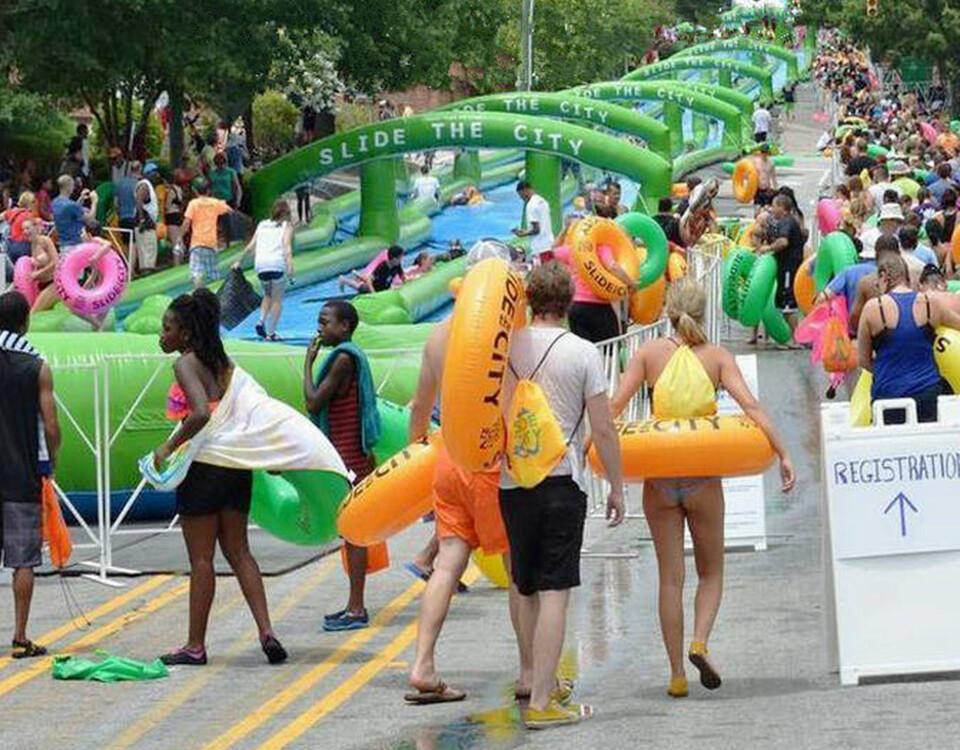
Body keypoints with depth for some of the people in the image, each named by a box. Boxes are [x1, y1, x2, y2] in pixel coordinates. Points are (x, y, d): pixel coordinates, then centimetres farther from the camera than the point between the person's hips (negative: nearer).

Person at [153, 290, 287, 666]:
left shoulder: (186, 364, -11)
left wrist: (169, 447, -17)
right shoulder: (223, 362, 12)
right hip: (237, 464, 7)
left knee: (201, 558, 0)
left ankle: (196, 646, 7)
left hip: (204, 467, -7)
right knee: (238, 552, 12)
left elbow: (202, 413, -26)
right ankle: (266, 632, 2)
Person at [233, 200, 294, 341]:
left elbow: (251, 245, 15)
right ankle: (271, 333, 0)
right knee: (277, 300, 7)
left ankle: (261, 321, 2)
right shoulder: (286, 226, 11)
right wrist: (290, 263, -19)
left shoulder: (263, 225, 22)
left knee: (268, 296, 24)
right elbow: (287, 244, -7)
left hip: (260, 263, 4)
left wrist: (239, 261, 22)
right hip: (277, 263, -4)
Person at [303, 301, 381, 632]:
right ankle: (354, 605, 18)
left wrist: (308, 363, -9)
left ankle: (357, 609, -8)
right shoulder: (348, 356, 16)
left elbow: (314, 402, -18)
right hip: (347, 455, 10)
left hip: (350, 455, -10)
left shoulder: (344, 359, -15)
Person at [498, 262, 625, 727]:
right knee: (554, 592, -5)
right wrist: (616, 486, 4)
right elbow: (603, 430, -6)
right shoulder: (581, 352, -7)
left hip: (511, 480, 4)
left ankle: (541, 682, 32)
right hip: (561, 480, -4)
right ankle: (541, 702, -10)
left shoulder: (506, 345, 2)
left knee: (527, 591, 17)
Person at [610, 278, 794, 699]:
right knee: (711, 571, 15)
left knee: (670, 576, 8)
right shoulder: (717, 356, -2)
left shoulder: (650, 353, 0)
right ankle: (700, 641, -11)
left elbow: (617, 403, -9)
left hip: (659, 477, 1)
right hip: (703, 476, -1)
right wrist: (782, 453, -14)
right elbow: (750, 405, -12)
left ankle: (677, 674, 7)